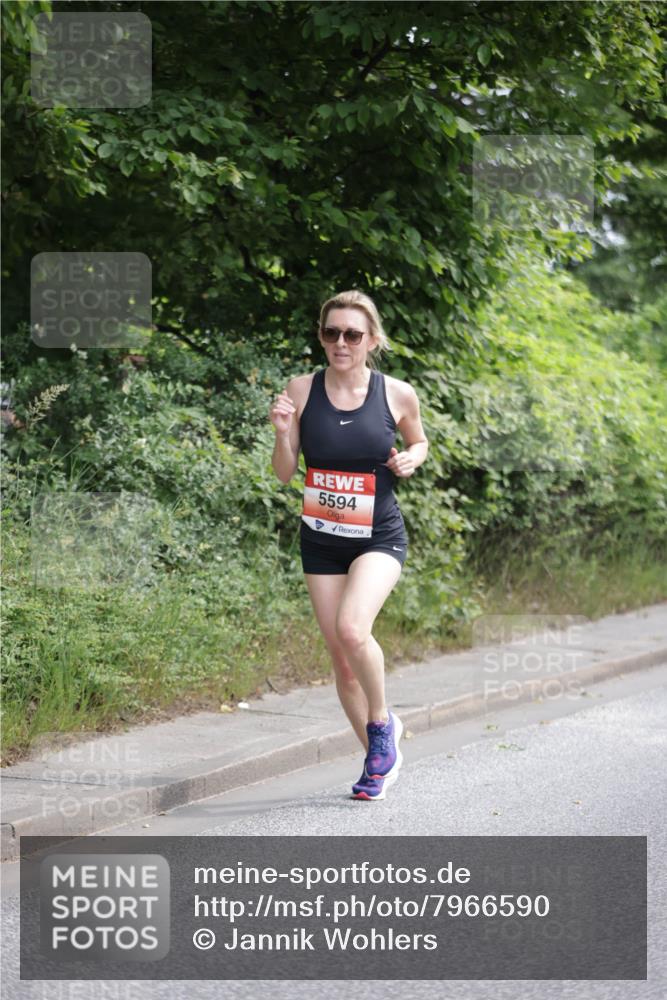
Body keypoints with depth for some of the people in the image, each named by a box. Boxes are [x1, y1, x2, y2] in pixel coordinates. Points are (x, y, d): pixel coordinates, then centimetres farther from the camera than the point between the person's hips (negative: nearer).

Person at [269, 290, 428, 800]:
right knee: (340, 656, 5)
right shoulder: (302, 391, -4)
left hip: (379, 537, -3)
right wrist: (283, 431, -18)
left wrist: (411, 459, -8)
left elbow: (419, 441, 14)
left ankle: (382, 722, 1)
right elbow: (284, 473, 1)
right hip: (322, 541, 3)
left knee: (352, 630, -26)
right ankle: (379, 760, 22)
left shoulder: (397, 394, -6)